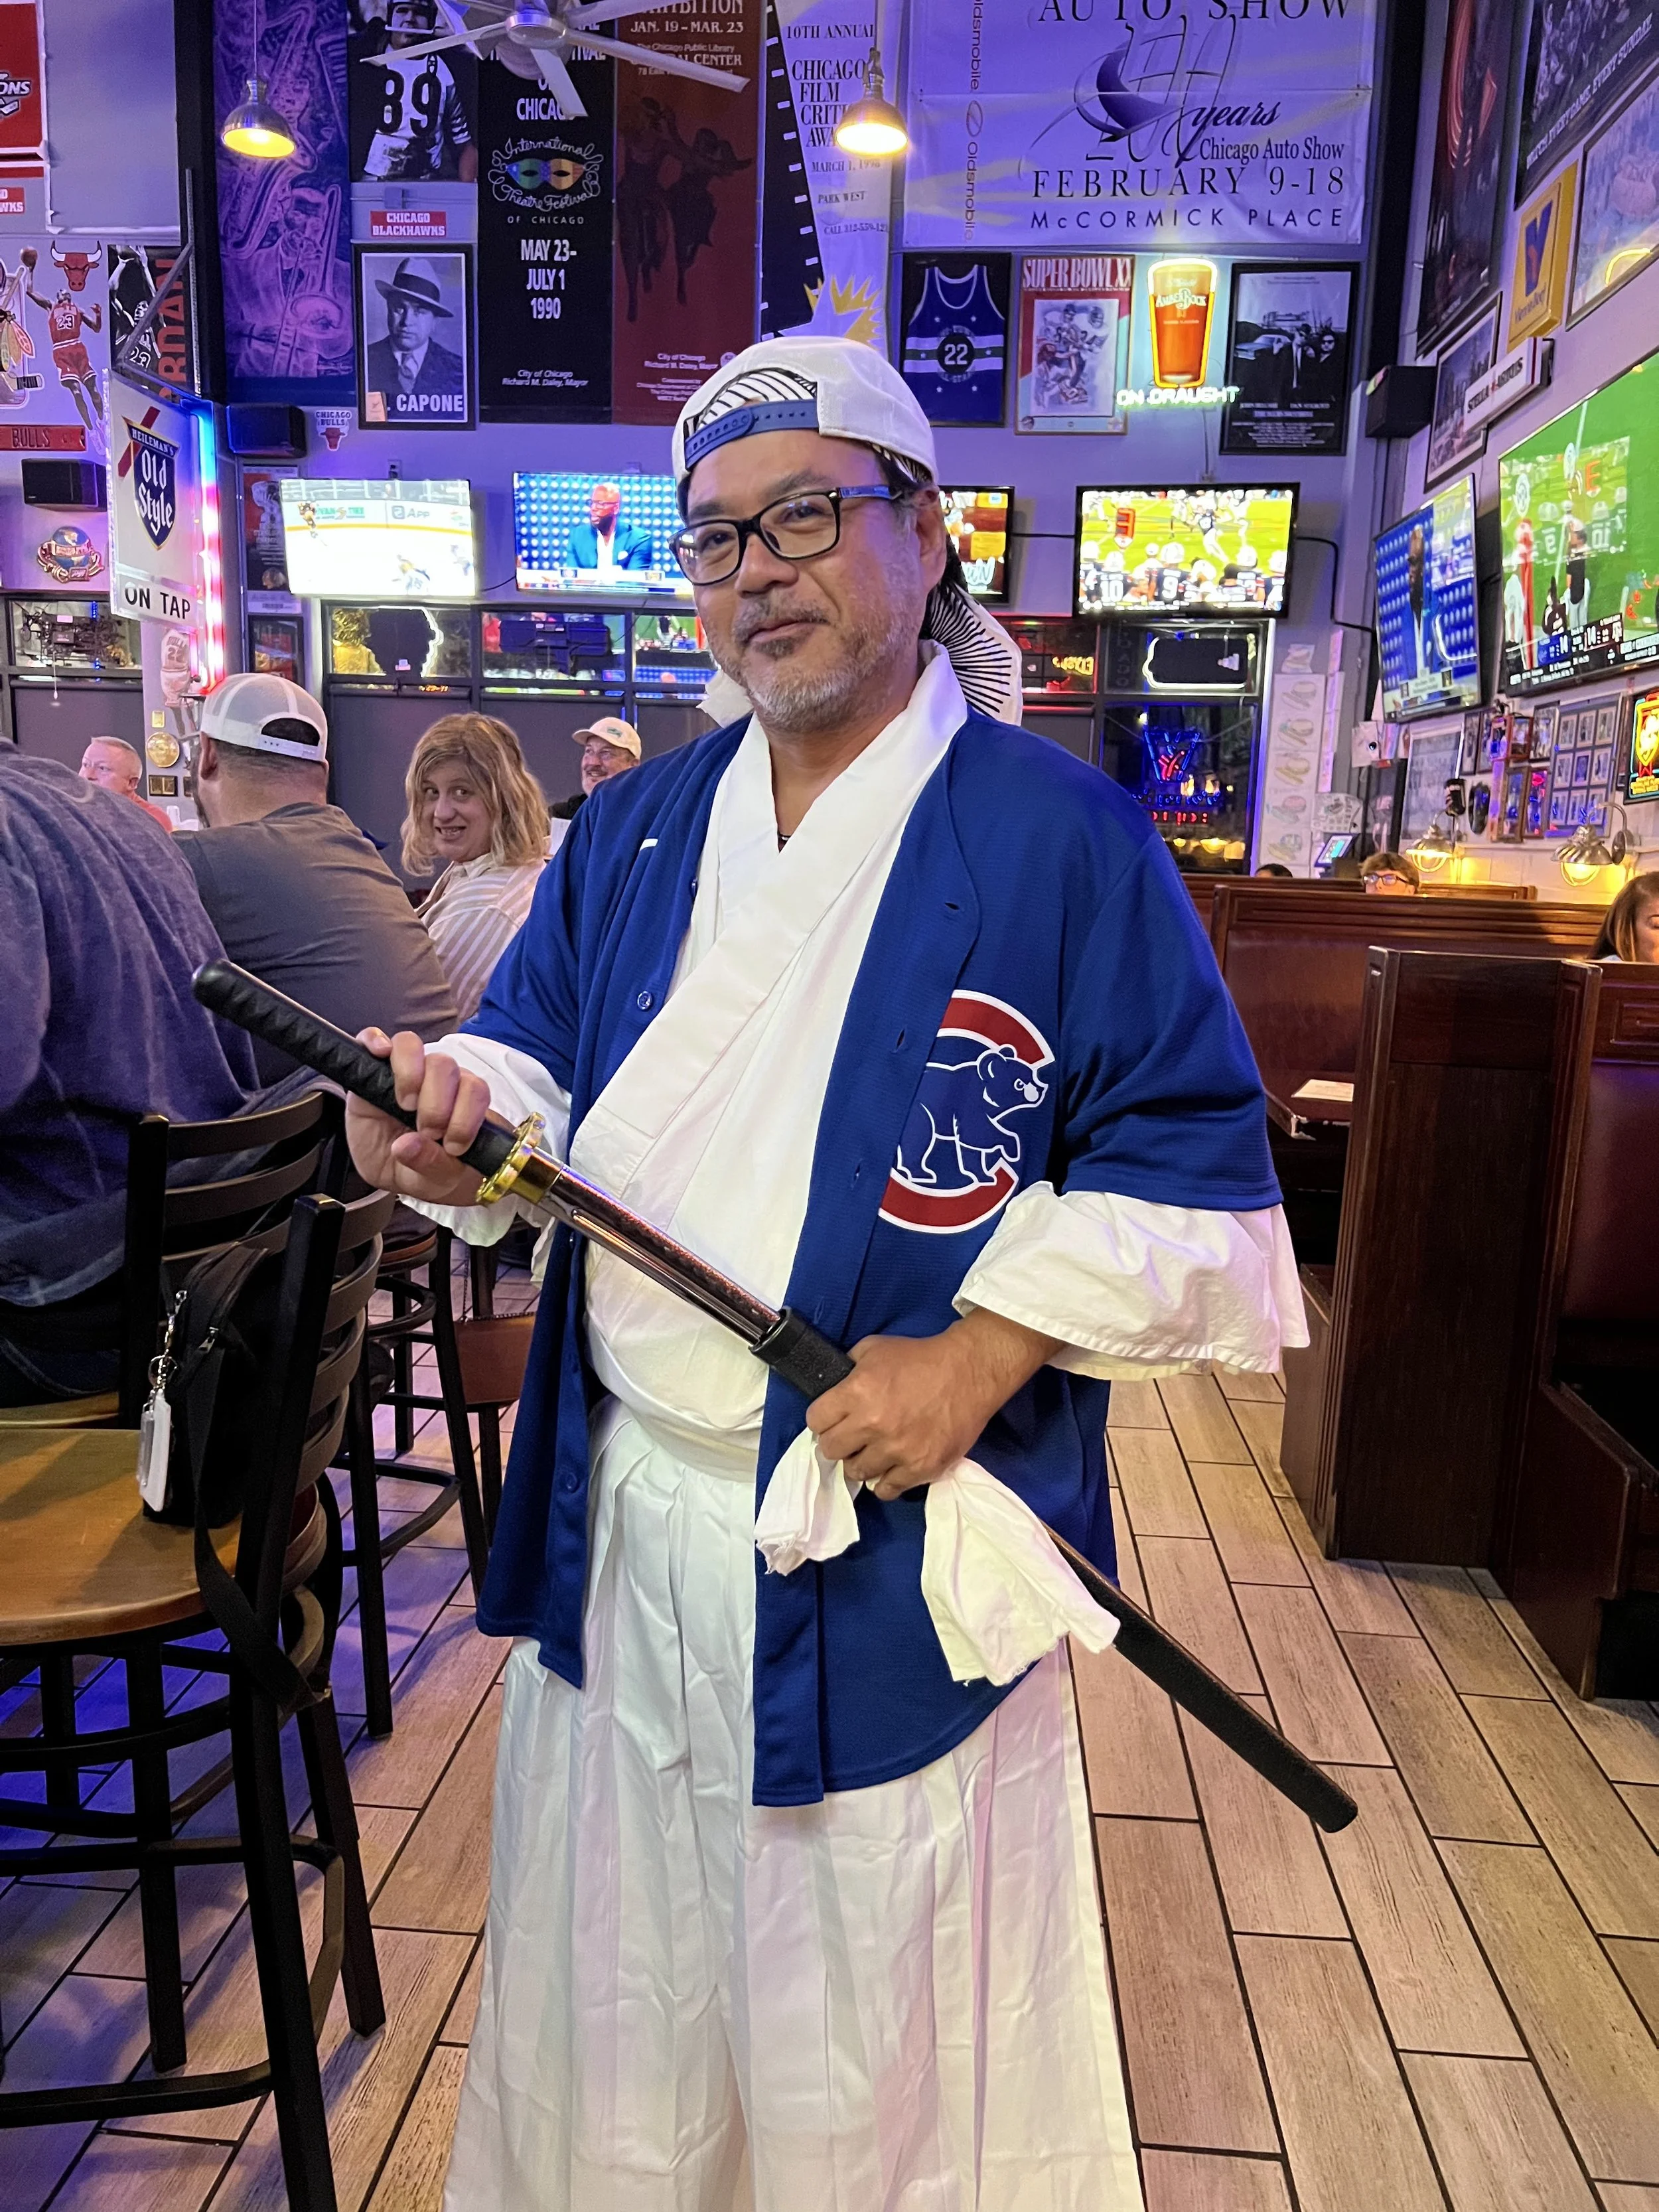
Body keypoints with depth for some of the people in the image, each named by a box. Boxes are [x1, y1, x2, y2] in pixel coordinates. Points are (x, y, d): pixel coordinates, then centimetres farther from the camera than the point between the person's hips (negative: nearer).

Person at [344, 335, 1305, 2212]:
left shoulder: (1062, 839, -8)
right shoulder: (632, 832, 8)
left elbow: (1192, 1158, -8)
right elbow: (539, 1053, 11)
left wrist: (986, 1352, -19)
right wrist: (463, 1120, -12)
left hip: (899, 1538, -4)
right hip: (618, 1515, 5)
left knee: (873, 2025, 15)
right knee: (620, 1990, 24)